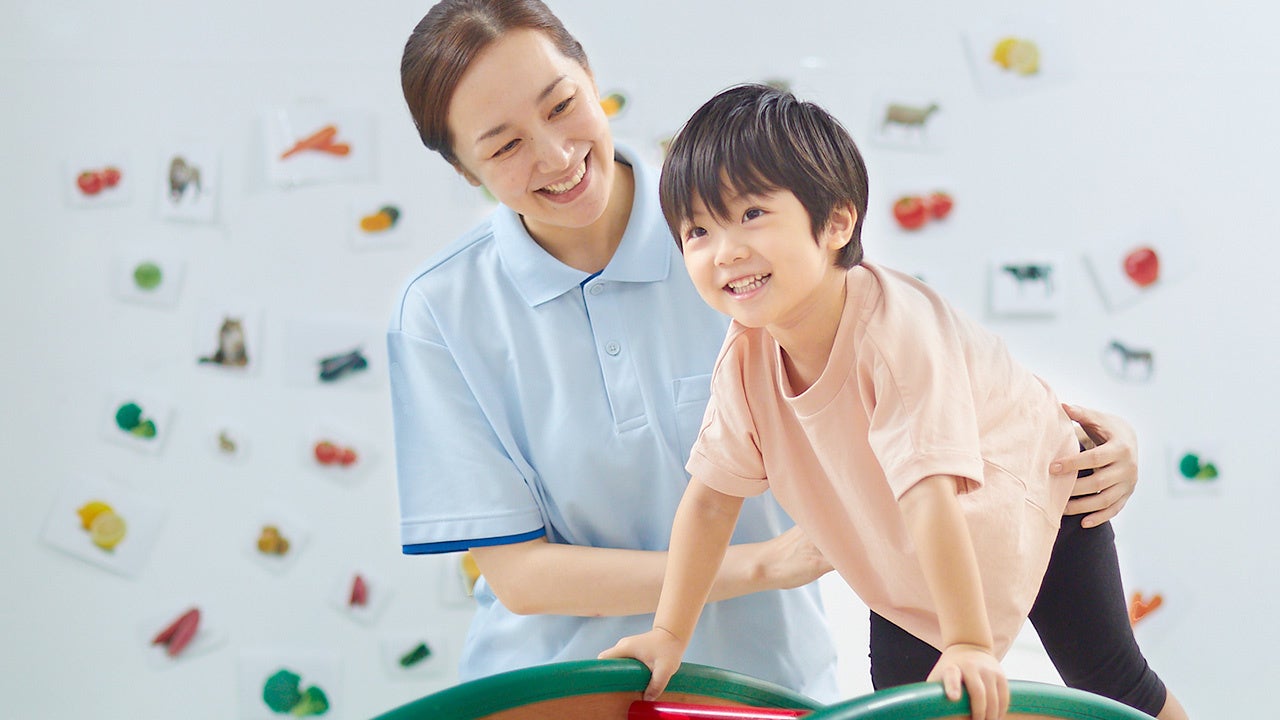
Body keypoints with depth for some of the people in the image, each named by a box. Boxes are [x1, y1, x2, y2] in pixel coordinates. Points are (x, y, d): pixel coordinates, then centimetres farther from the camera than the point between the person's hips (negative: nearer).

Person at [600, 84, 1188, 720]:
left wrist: (968, 644, -44)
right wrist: (670, 634, -13)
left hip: (1035, 495, -5)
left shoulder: (896, 330, -41)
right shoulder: (746, 357, -22)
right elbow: (712, 494, -12)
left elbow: (930, 492, -44)